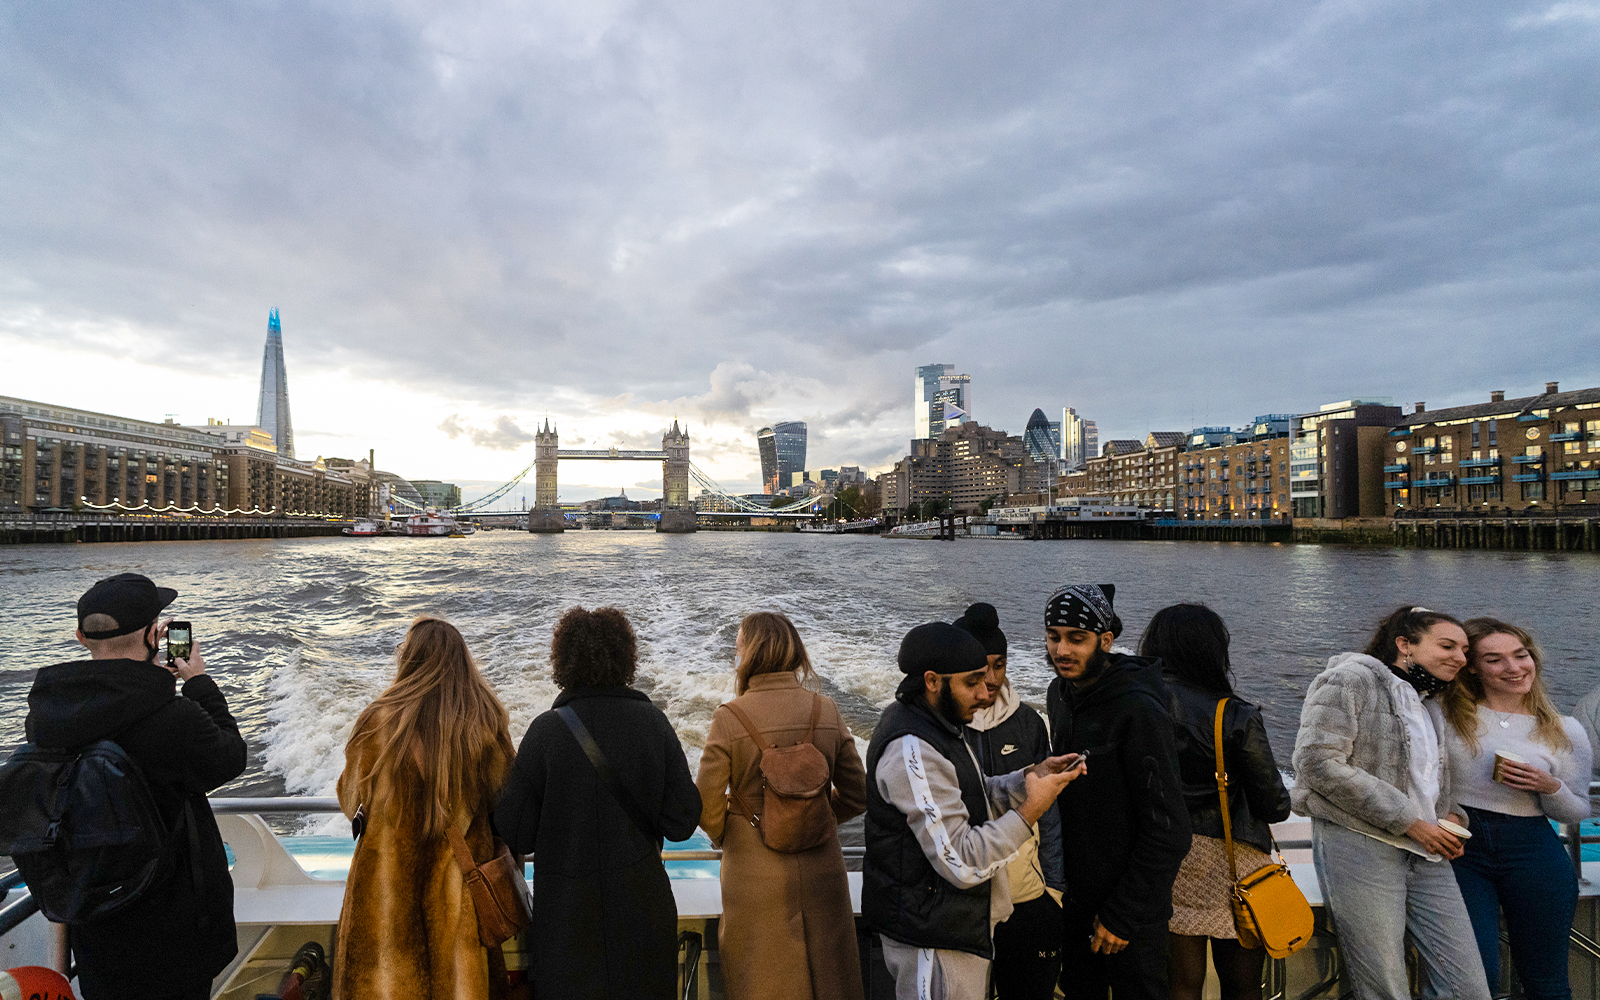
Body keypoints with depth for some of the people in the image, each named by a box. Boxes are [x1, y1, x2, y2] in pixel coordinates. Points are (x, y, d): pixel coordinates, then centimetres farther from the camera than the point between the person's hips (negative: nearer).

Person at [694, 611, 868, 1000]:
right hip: (821, 870, 3)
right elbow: (857, 795, 0)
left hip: (755, 877, -2)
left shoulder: (728, 719, -16)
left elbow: (706, 808, -11)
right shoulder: (826, 711, -7)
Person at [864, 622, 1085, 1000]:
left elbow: (970, 800, 14)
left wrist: (1031, 777, -1)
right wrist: (1031, 810, -20)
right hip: (933, 940, -10)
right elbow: (961, 863, -28)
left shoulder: (932, 724, 5)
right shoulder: (912, 750, -28)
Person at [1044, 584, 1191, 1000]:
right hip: (1077, 901, 7)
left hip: (1131, 916, -7)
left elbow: (1167, 831, -23)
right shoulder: (1060, 694, 0)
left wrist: (1123, 916, -18)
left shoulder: (1138, 710, -25)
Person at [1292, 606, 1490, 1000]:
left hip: (1427, 854, 8)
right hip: (1358, 845, -8)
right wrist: (1410, 822, -13)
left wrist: (1451, 816, 8)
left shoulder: (1429, 705, 21)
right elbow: (1318, 763, -16)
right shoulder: (1351, 678, -5)